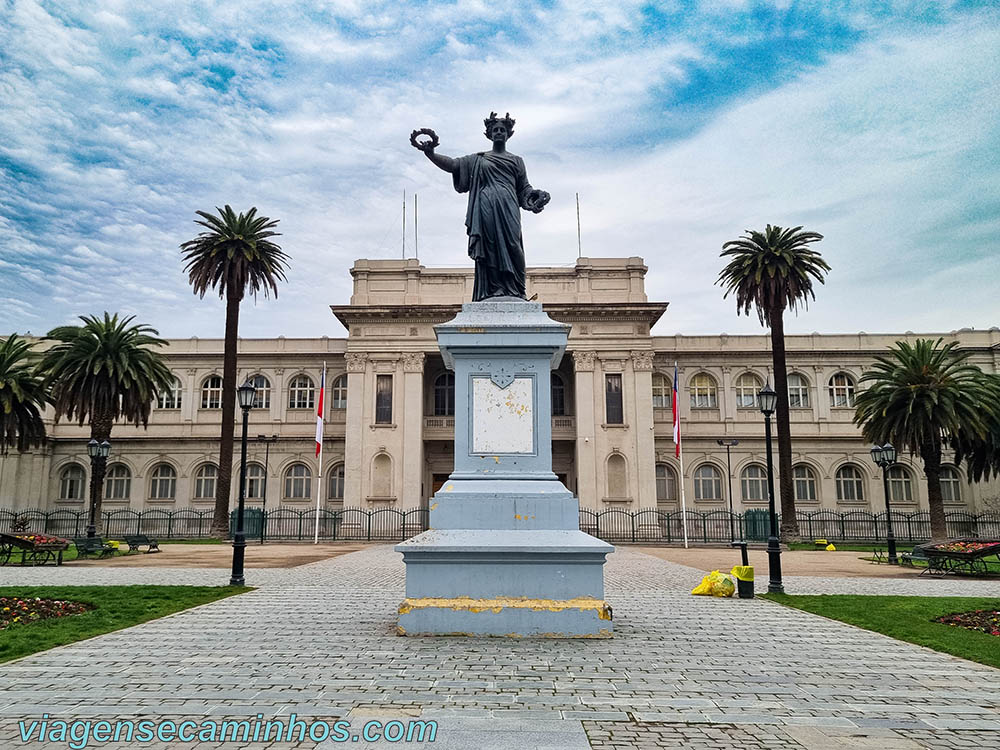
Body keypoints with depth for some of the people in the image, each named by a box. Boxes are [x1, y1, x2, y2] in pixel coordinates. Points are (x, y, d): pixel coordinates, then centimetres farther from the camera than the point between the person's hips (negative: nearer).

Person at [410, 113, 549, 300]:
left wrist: (533, 199, -6)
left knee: (510, 245, -12)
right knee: (489, 247, -8)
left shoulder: (516, 160, 22)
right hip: (485, 209, 0)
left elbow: (524, 188, 16)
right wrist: (430, 153, -6)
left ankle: (514, 291, -12)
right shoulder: (478, 159, 20)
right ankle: (493, 288, -9)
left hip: (507, 209, 0)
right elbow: (453, 164, 8)